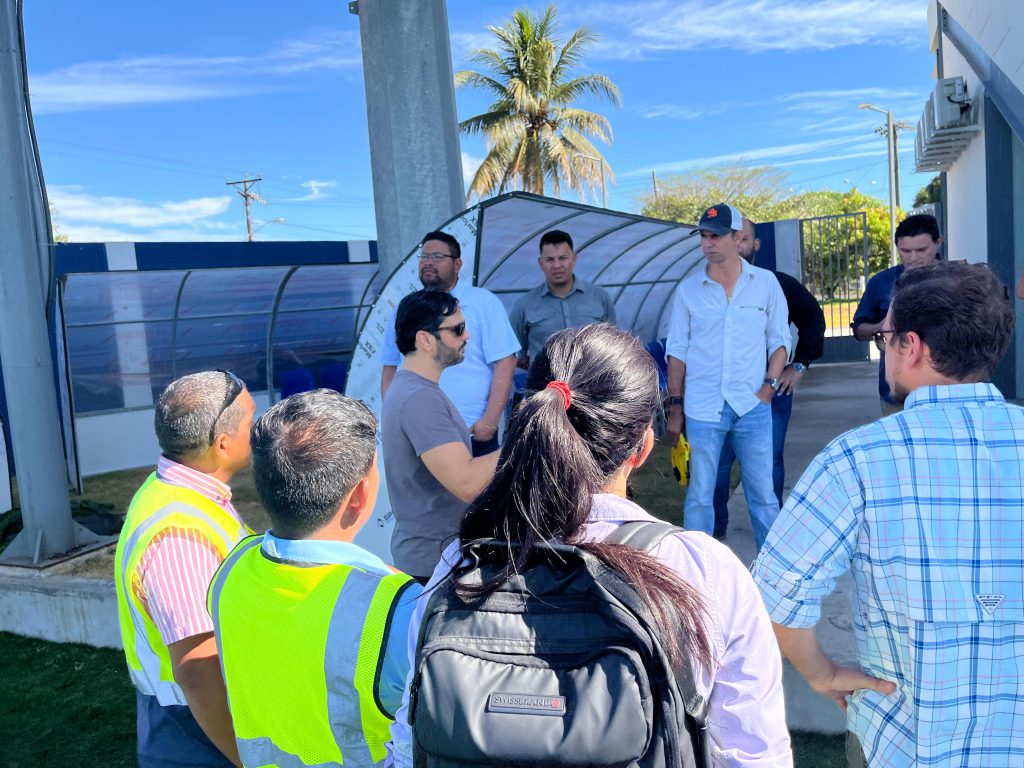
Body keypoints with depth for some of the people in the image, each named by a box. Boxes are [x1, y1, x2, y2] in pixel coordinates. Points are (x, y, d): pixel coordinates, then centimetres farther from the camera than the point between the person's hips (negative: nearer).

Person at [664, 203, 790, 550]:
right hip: (702, 408, 0)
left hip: (752, 406, 0)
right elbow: (677, 351, 6)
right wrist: (674, 407, 3)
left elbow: (780, 340, 9)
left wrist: (769, 385, -5)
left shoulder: (766, 282, 3)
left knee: (763, 494, 7)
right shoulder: (688, 289, 3)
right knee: (699, 496, 5)